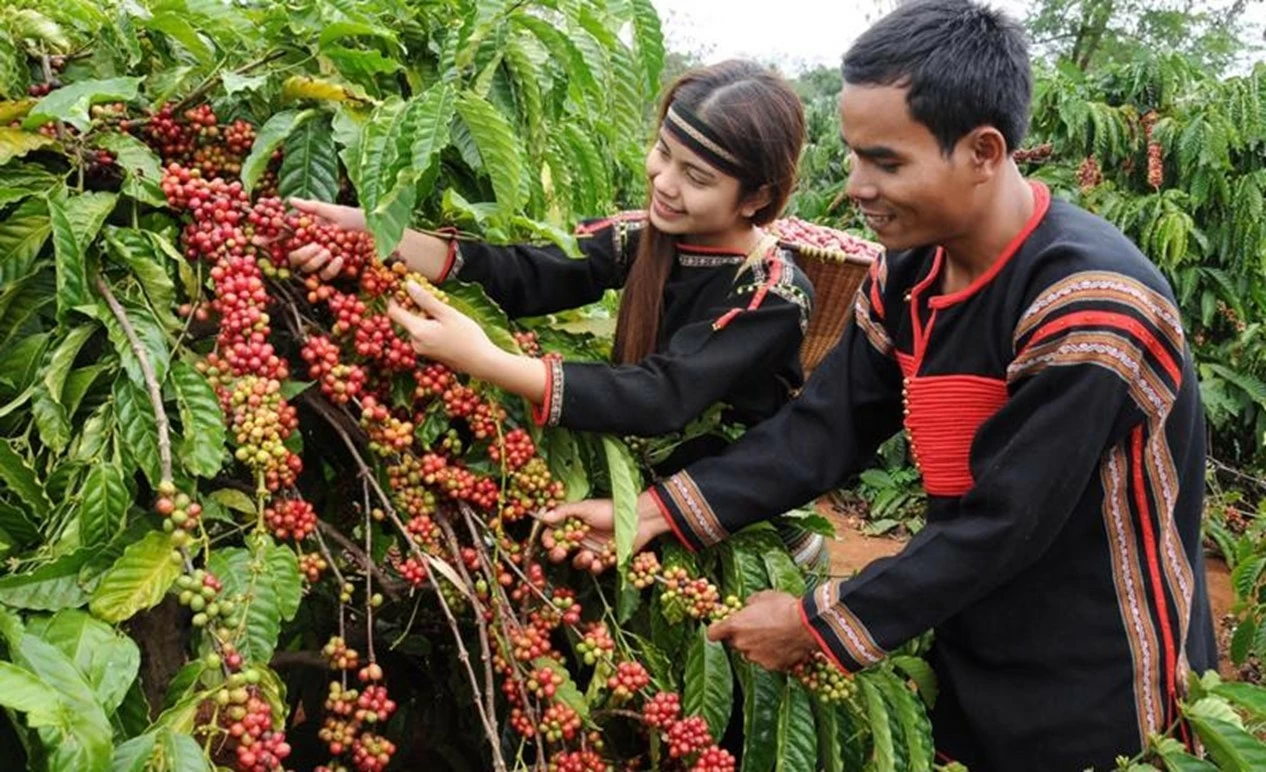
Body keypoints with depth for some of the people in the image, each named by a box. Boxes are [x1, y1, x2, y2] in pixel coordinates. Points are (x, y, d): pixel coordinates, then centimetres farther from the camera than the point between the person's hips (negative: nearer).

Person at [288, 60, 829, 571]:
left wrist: (482, 360, -40)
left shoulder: (775, 298, -22)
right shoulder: (644, 237, -7)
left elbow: (660, 397, -32)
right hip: (648, 478, 5)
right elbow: (522, 275, -19)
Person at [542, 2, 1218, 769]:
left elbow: (1000, 522, -26)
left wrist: (818, 625, -19)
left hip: (1095, 689, -6)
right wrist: (657, 510, -14)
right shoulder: (908, 277, -3)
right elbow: (824, 428, -4)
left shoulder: (1088, 308, -27)